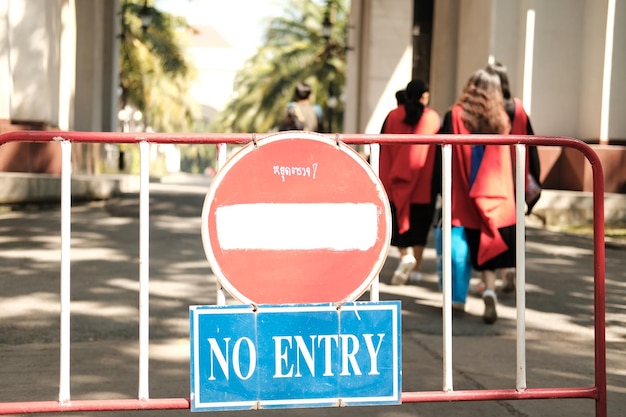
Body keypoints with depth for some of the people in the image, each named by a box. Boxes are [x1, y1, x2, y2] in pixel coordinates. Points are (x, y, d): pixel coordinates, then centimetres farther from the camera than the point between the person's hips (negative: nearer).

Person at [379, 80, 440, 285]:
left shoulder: (393, 117, 0)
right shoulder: (434, 118, -1)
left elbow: (383, 151, 1)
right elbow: (440, 151, 1)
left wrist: (382, 180, 6)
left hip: (397, 181, 0)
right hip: (424, 183, 0)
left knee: (399, 220, 8)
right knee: (420, 224, 10)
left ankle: (405, 256, -16)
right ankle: (415, 268, 11)